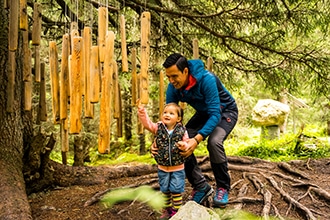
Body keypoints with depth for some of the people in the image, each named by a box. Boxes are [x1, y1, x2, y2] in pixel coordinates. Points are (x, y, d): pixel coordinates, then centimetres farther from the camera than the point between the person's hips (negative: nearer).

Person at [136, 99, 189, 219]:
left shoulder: (182, 131, -7)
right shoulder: (158, 128, -5)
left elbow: (187, 144, -1)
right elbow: (147, 123, -18)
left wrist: (184, 145, -24)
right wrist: (142, 111, -31)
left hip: (178, 168, -2)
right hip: (163, 168, 2)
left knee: (176, 190, 2)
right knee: (165, 190, 14)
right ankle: (167, 210, 31)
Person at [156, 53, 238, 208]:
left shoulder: (206, 80, -37)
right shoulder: (173, 87, -18)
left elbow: (215, 114, -39)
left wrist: (197, 139, -52)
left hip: (225, 111, -6)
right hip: (203, 113, 6)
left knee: (214, 142, -33)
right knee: (181, 144, -14)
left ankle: (223, 188, -11)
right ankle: (200, 186, 2)